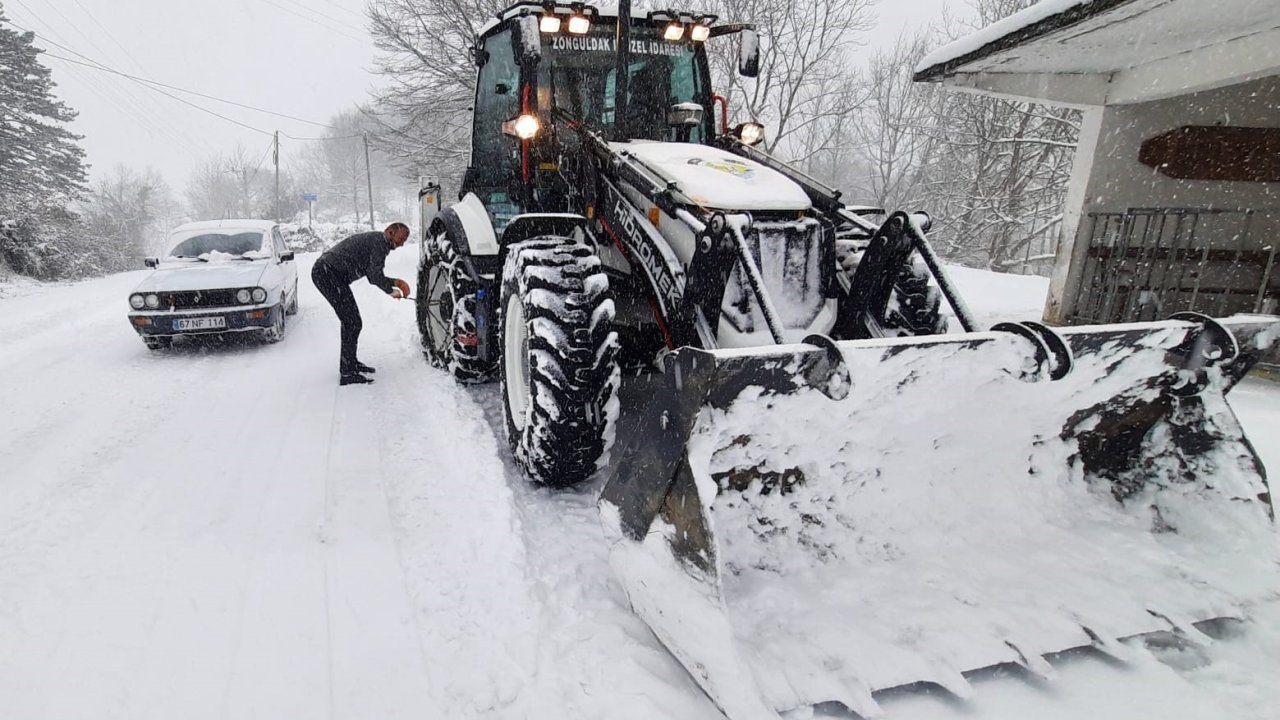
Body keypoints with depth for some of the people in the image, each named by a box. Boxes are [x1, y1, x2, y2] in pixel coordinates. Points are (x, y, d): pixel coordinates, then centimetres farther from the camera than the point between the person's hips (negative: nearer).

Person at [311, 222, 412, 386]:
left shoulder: (373, 239, 21)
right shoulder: (380, 241, -11)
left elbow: (372, 276, 24)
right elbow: (375, 275, -17)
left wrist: (394, 282, 12)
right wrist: (390, 291, -1)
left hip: (323, 271, 11)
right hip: (329, 273, -11)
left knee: (351, 321, 18)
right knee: (352, 323, -12)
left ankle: (350, 362, 29)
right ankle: (347, 373, -10)